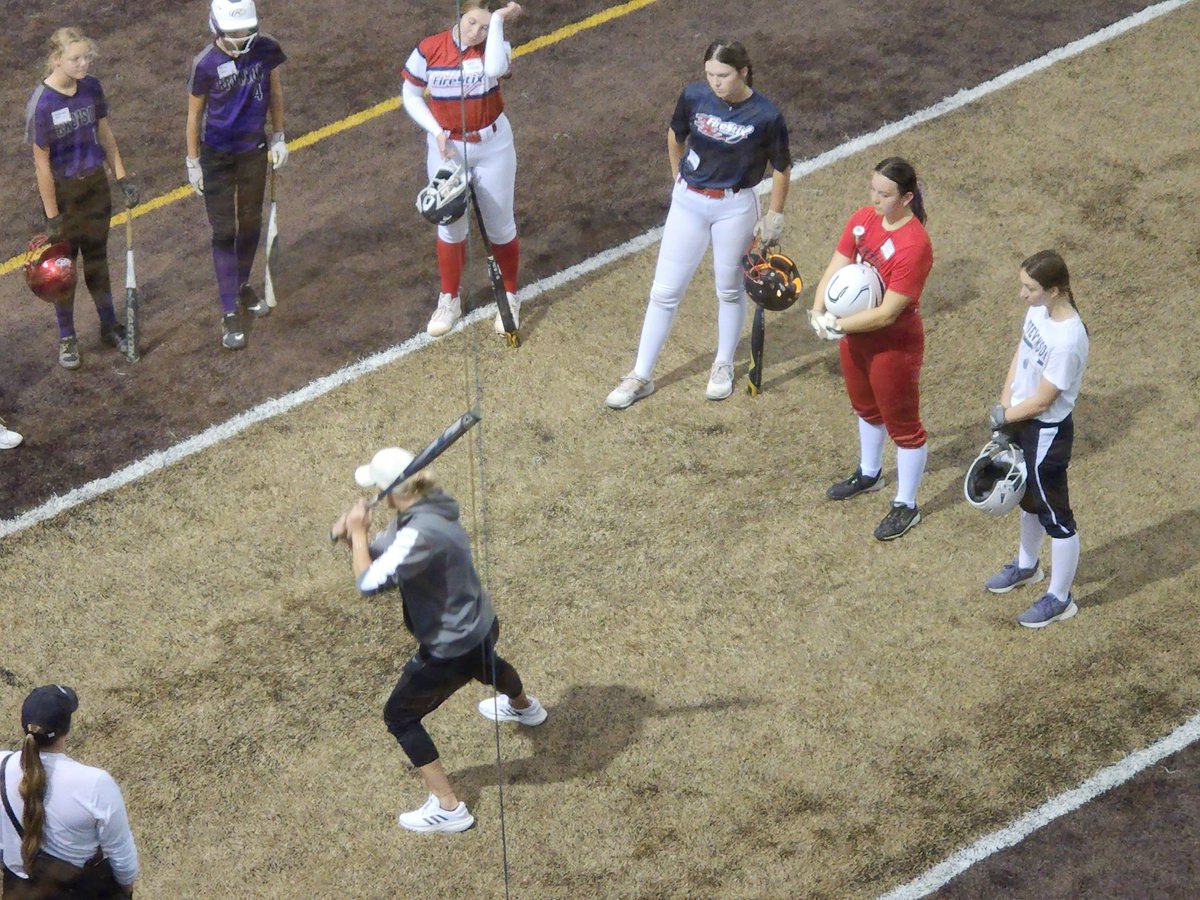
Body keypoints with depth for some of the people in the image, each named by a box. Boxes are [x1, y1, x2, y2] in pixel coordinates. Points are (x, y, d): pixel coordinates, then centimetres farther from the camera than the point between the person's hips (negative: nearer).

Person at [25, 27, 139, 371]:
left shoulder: (92, 87, -8)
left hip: (95, 184, 5)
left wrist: (122, 176, 6)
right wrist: (52, 215, -16)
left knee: (97, 257, 19)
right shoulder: (42, 103, -24)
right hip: (62, 190, -5)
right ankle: (66, 339, 26)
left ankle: (109, 326, 35)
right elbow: (42, 162, -19)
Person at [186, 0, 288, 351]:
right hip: (217, 157, -4)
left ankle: (243, 285, 41)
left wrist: (278, 136, 9)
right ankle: (229, 312, 4)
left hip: (254, 151, 4)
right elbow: (194, 112, -9)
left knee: (251, 224, 18)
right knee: (224, 232, -1)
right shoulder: (206, 64, -21)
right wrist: (193, 162, -4)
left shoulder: (266, 50, -12)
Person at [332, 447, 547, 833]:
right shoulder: (423, 510, -4)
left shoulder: (420, 534, -34)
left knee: (400, 716, 5)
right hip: (481, 627, 10)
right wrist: (353, 535, -14)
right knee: (484, 663, 42)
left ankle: (448, 809, 9)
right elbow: (381, 555, 5)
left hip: (452, 649, -10)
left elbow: (370, 582, -38)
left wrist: (357, 531, -25)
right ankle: (524, 707, 75)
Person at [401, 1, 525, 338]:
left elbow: (494, 69, -39)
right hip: (446, 148, 1)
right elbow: (410, 95, -2)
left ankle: (510, 298, 28)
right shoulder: (429, 50, -13)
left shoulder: (495, 46, -14)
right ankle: (449, 300, 30)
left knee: (499, 225, 10)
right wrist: (436, 131, -14)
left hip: (492, 146, -1)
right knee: (450, 225, 14)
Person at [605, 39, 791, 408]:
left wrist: (774, 218, -2)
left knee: (730, 291, 16)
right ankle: (641, 376, 16)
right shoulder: (694, 96, -11)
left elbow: (781, 168, -5)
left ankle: (724, 366, 39)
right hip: (688, 202, 2)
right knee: (664, 291, 6)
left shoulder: (766, 115, -18)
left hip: (735, 208, -2)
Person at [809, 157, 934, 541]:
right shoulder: (863, 219, -8)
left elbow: (887, 313, -29)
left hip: (894, 345, -8)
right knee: (866, 407, 29)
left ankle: (906, 506, 24)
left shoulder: (914, 245, -30)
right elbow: (835, 268, -7)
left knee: (902, 424, 9)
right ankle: (869, 474, 53)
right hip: (856, 334, 8)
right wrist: (819, 312, -24)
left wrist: (838, 326, -25)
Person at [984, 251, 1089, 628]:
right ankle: (1027, 566, 53)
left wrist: (1003, 417, -10)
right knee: (1029, 499, 29)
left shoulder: (1067, 340, -33)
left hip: (1048, 432, -9)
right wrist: (1004, 406, -4)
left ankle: (1060, 599, 24)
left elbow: (1041, 401, -25)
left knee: (1055, 516, 8)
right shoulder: (1038, 312, -7)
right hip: (1024, 421, 9)